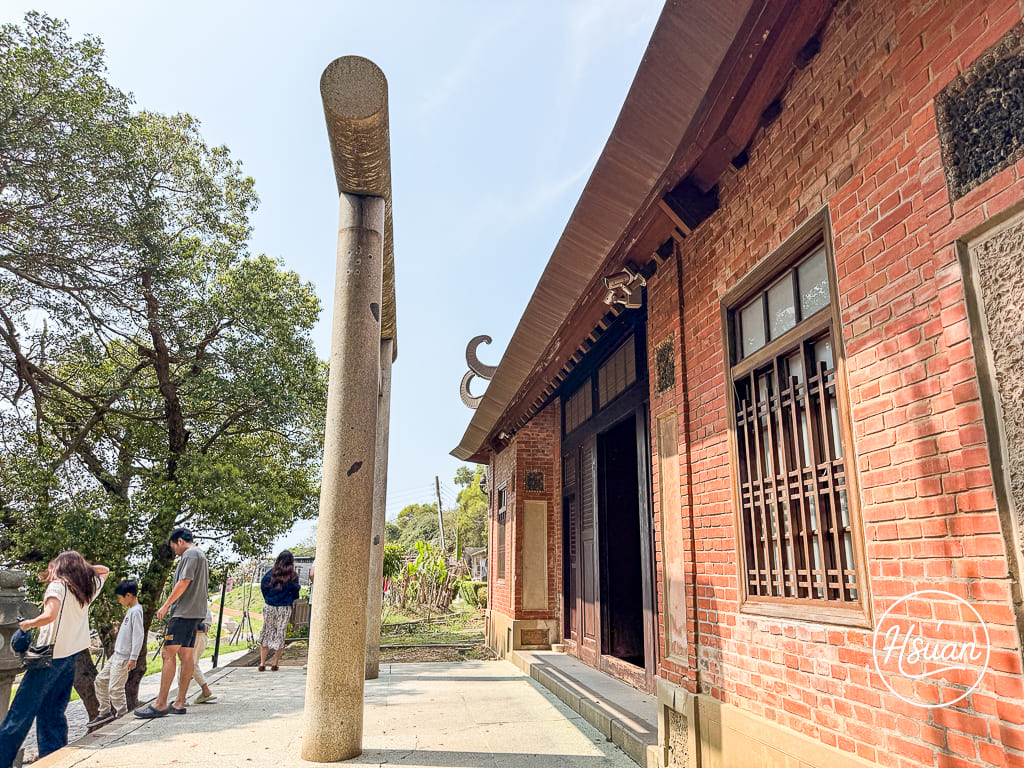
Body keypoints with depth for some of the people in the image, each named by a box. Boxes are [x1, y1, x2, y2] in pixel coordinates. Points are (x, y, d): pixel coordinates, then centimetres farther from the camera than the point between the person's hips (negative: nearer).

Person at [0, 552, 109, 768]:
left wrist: (28, 624, -9)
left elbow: (50, 615, -26)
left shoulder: (58, 586, -10)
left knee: (22, 710, 1)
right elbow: (104, 570, 30)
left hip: (51, 654, -6)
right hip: (72, 655, 6)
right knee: (52, 713, 12)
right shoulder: (88, 588, 9)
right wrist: (82, 567, 18)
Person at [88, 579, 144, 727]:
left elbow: (139, 636, -22)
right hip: (117, 654, 10)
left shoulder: (136, 611, -17)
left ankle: (122, 715, 4)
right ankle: (105, 712, 26)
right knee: (100, 680, 15)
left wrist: (133, 658, -22)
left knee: (115, 687, -7)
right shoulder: (130, 610, 14)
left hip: (124, 657, -10)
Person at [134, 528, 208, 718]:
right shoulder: (201, 555, 23)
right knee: (186, 656, 8)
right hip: (195, 612, 10)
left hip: (183, 612, -10)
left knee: (168, 654, -9)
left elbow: (184, 582, -17)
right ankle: (179, 703, 10)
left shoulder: (190, 554, -7)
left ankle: (161, 703, -8)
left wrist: (166, 605, -10)